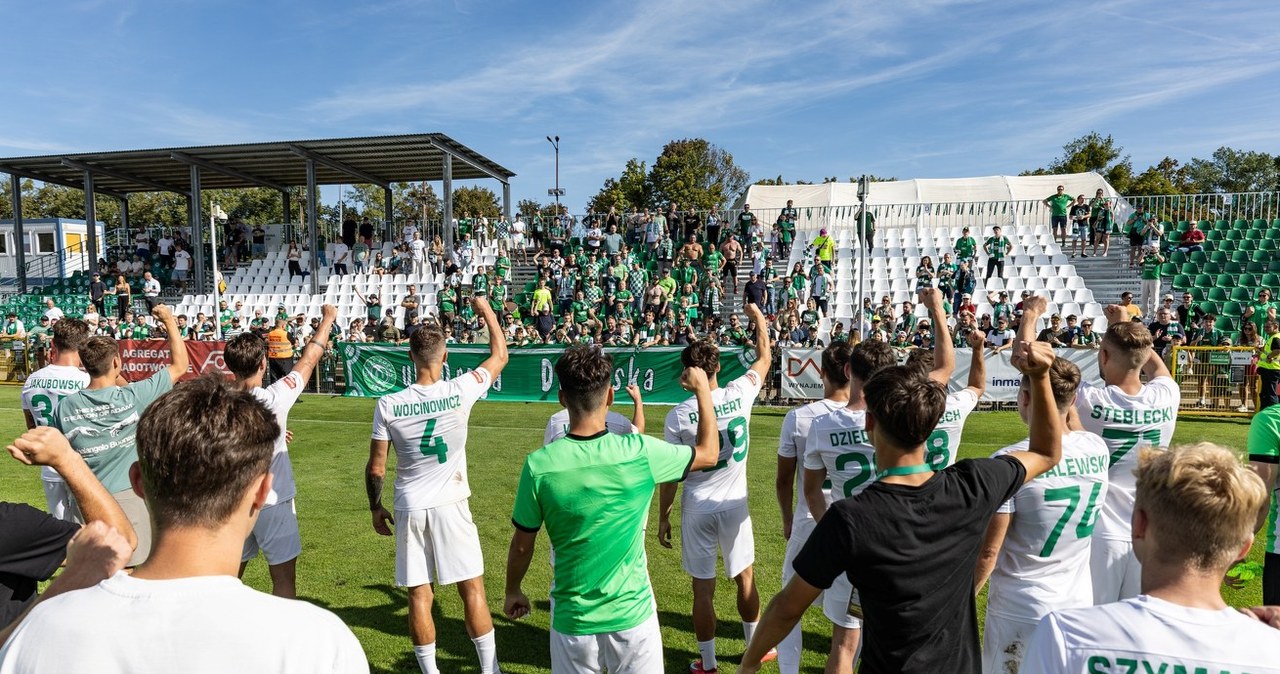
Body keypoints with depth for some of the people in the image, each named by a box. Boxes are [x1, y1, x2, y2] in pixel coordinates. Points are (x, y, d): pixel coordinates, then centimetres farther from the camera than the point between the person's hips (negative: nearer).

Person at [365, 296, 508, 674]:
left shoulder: (388, 405, -8)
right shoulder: (460, 390, -13)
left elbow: (375, 468, -1)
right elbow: (500, 355, 3)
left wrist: (375, 508, 14)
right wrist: (487, 311, 15)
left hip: (409, 509, 1)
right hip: (450, 505, -1)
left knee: (419, 595, 11)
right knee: (472, 589, 10)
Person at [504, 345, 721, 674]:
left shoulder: (539, 465, -17)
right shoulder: (641, 453, -17)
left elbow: (522, 545, -4)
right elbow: (709, 453, 1)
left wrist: (513, 592, 15)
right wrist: (703, 389, 13)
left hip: (573, 620, 1)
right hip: (632, 614, 0)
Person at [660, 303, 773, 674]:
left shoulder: (678, 415, -14)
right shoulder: (740, 394, -10)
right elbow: (765, 358, 9)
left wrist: (663, 517, 3)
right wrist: (759, 318, 23)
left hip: (697, 510, -2)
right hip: (735, 505, 2)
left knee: (703, 589, 9)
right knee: (745, 577, 21)